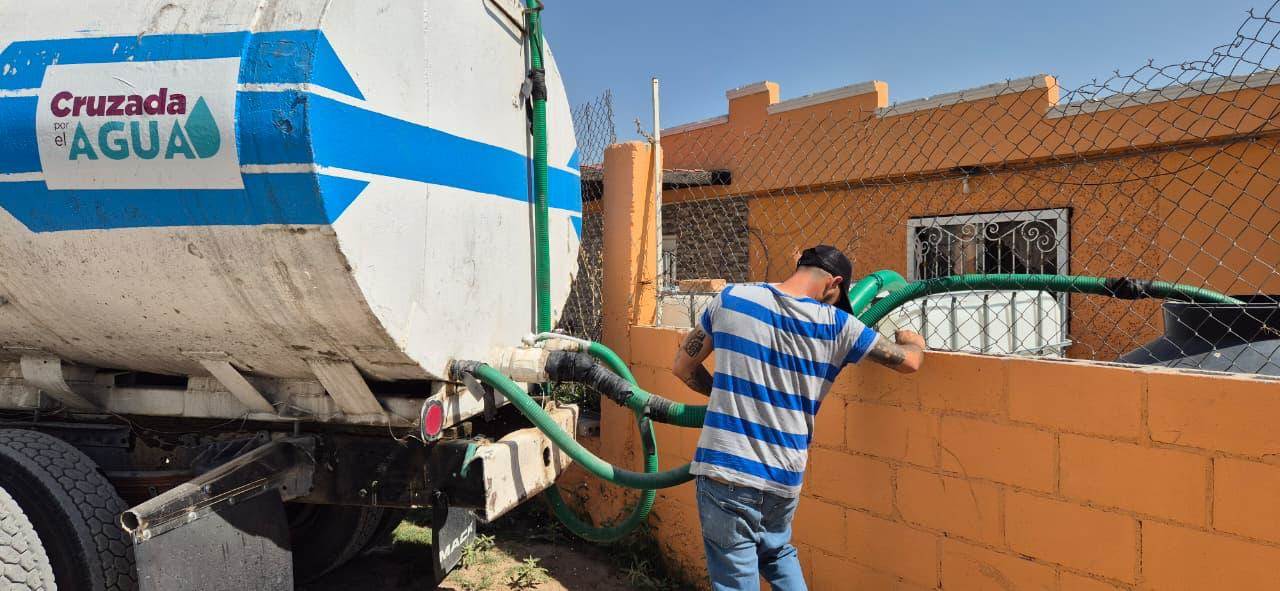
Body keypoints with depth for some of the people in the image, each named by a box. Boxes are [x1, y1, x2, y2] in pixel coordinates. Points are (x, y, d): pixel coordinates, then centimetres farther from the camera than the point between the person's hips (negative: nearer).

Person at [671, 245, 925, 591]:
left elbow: (683, 367, 7)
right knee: (778, 554, 30)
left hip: (725, 471, -2)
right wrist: (910, 339, 34)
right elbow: (910, 362, 11)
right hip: (785, 479, 2)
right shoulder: (837, 326, -2)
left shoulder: (732, 299, -3)